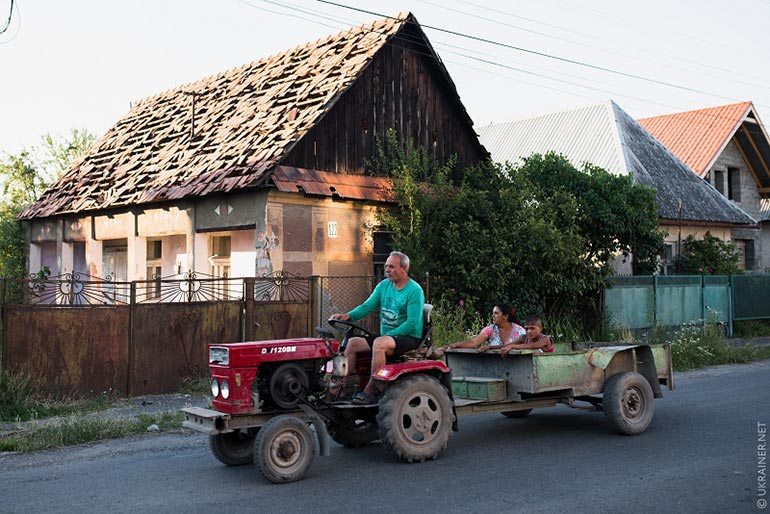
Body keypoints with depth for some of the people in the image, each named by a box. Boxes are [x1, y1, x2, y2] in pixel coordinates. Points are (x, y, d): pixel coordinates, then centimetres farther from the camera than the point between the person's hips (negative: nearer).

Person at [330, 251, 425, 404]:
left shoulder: (415, 290, -11)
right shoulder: (384, 285, 10)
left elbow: (412, 323, -18)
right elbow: (367, 306, 4)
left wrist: (389, 335, -24)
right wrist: (349, 315, -15)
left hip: (409, 337, -7)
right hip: (386, 336, 7)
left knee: (379, 343, -35)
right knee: (352, 343, -9)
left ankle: (370, 392, -29)